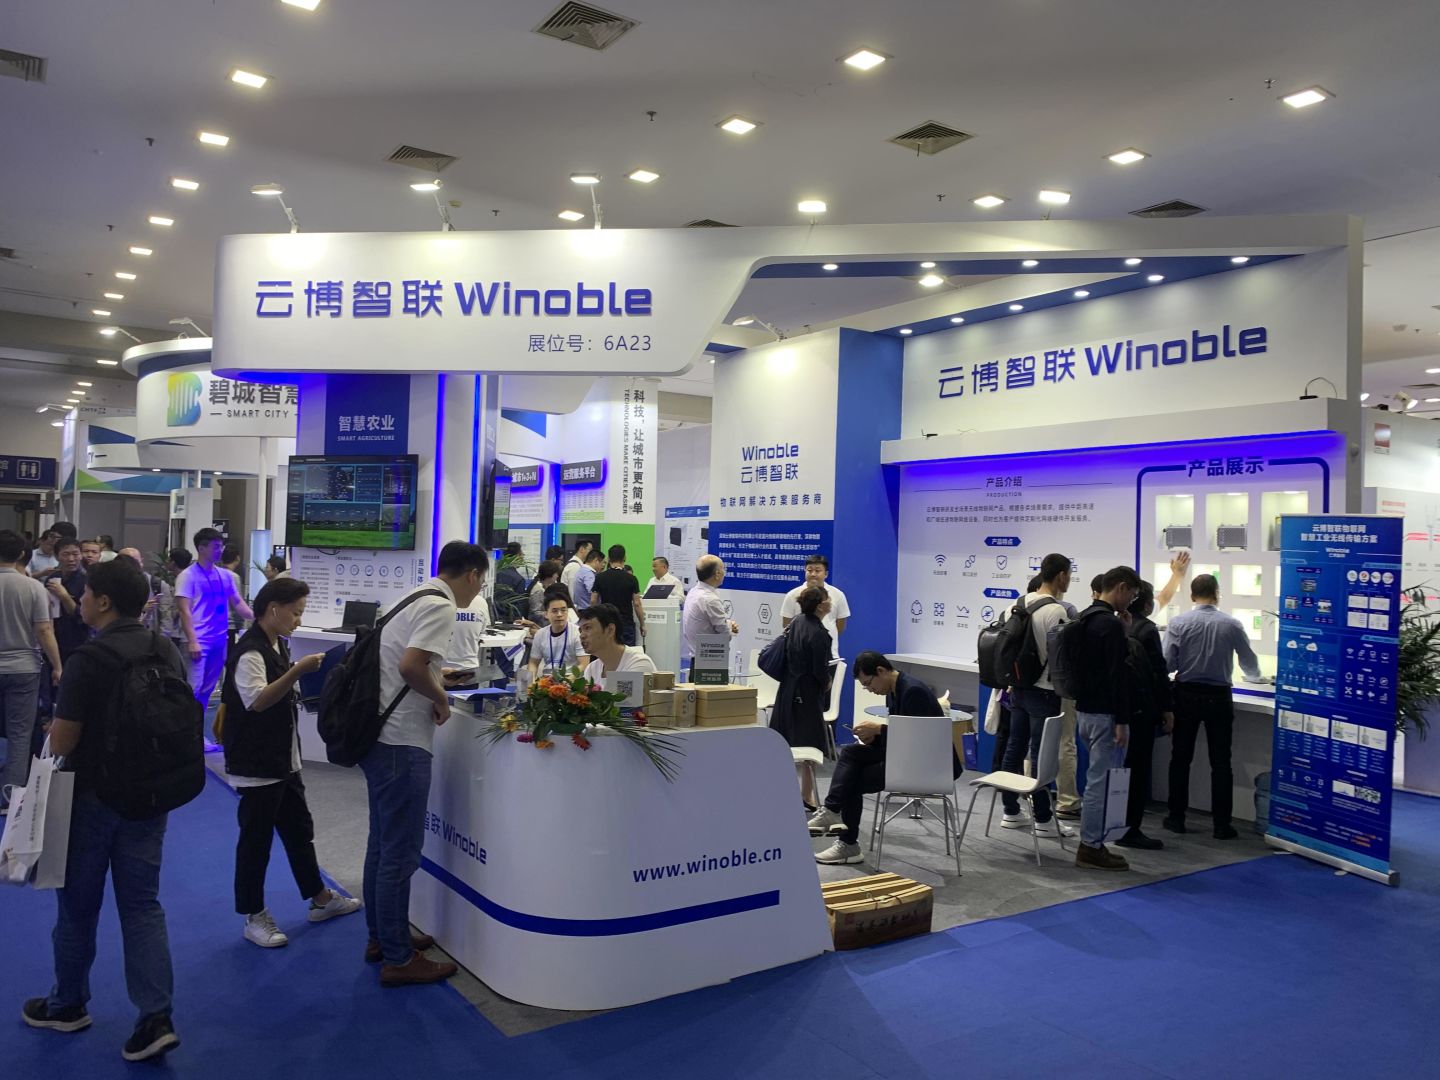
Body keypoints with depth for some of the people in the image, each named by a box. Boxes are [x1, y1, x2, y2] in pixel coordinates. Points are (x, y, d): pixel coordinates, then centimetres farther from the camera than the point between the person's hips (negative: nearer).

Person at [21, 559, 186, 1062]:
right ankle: (157, 1017, 4)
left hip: (92, 797, -5)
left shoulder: (87, 660, -19)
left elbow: (62, 741, -18)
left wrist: (58, 729, 3)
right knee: (142, 905, 9)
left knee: (78, 906, 14)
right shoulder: (169, 654, 1)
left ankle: (67, 1005, 33)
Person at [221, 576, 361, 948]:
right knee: (256, 840, 4)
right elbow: (258, 700, -30)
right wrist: (298, 670, -33)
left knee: (299, 828, 18)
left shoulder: (278, 645, 9)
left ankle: (319, 898, 31)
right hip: (257, 764, -10)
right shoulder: (250, 651, -20)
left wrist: (304, 673, 8)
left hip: (284, 760, 10)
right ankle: (254, 917, 17)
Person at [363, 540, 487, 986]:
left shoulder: (416, 597, 13)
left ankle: (381, 935, 33)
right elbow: (411, 666, -28)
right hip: (402, 742, -10)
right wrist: (441, 699, -12)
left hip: (378, 734, 10)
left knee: (382, 844, 20)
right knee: (400, 853, 0)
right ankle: (398, 959, 10)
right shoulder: (441, 607, -15)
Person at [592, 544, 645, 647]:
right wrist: (642, 625, 2)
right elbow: (636, 604, -7)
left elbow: (593, 601, 0)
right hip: (626, 624, -2)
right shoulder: (631, 579, -6)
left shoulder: (600, 577, -1)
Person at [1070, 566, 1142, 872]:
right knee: (1100, 779, -3)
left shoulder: (1084, 619, 13)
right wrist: (1122, 721, -19)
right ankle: (1091, 848, 4)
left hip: (1083, 709, 10)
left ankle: (1092, 843, 21)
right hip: (1103, 714, -10)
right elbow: (1118, 675, -21)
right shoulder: (1111, 624, -18)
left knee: (1097, 777, 16)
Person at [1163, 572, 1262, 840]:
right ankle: (1221, 824, 8)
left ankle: (1176, 818, 15)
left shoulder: (1178, 623, -7)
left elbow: (1167, 664, -10)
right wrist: (1255, 675, 29)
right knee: (1220, 762, 7)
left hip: (1186, 695, 0)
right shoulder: (1231, 625, -4)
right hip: (1218, 697, 0)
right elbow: (1251, 666, 5)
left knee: (1181, 758, 11)